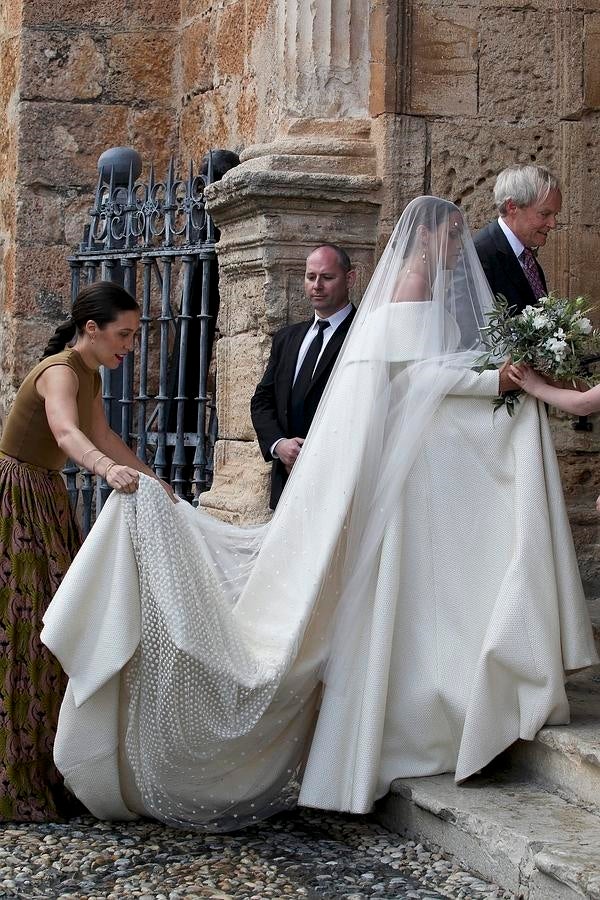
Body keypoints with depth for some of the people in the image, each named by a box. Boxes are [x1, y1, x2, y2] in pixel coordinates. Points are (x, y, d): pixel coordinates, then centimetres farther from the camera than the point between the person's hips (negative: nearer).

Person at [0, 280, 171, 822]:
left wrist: (149, 477, 26)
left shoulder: (89, 376, 9)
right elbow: (67, 432, -42)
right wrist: (108, 470, -60)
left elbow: (102, 436, 25)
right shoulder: (60, 371, -21)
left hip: (47, 501, 10)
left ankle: (48, 764, 18)